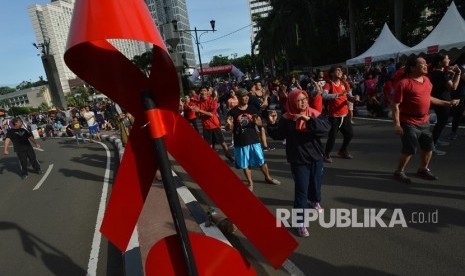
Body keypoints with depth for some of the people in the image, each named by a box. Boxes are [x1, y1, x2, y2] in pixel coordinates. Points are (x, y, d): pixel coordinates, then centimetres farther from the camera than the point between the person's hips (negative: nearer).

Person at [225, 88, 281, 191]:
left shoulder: (253, 109, 2)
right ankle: (250, 183, 28)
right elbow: (228, 128, -5)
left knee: (261, 161, 12)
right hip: (240, 143, -2)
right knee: (245, 164, 10)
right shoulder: (233, 111, -6)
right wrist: (229, 124, -28)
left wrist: (256, 121, -20)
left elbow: (261, 124, 4)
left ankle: (268, 177, 34)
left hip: (254, 140, 2)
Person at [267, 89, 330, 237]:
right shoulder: (286, 118, -7)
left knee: (316, 183, 23)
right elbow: (278, 135, -3)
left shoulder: (315, 114, -7)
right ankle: (300, 222, 9)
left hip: (316, 157, 3)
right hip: (298, 160, -2)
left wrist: (309, 119, -32)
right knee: (301, 190, -3)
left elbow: (325, 130, -22)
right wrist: (272, 123, -20)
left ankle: (315, 201, 56)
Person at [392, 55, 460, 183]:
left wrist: (448, 103, 24)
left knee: (428, 147, 16)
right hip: (409, 123, -8)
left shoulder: (426, 80, 8)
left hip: (424, 121, 8)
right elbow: (395, 105, -19)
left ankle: (423, 170, 35)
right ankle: (399, 172, 15)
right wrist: (397, 125, -24)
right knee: (409, 149, -3)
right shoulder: (404, 83, -17)